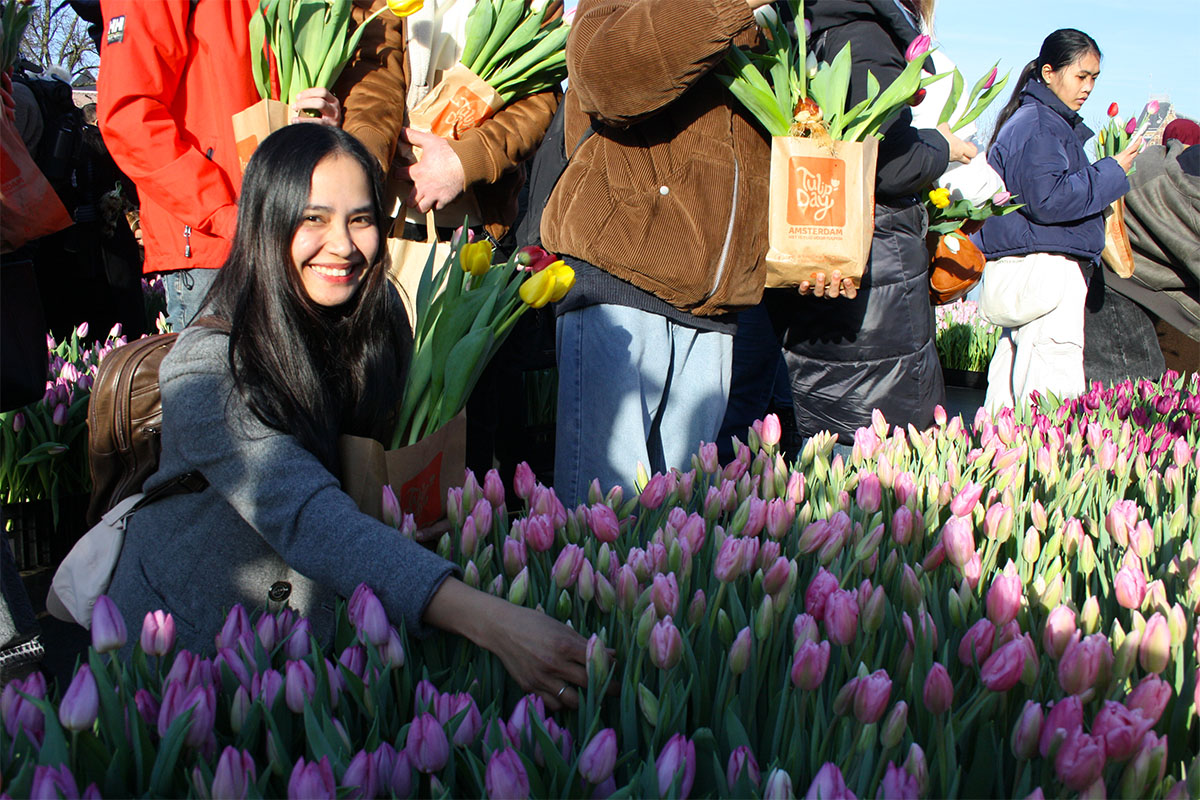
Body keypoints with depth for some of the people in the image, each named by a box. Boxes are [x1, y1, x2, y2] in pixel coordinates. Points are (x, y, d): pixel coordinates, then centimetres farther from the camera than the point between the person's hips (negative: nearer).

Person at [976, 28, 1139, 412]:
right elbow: (1049, 199, -21)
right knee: (1055, 393, -13)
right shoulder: (1035, 125, -11)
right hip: (1043, 270, -11)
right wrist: (1113, 172, -14)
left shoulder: (1054, 122, 22)